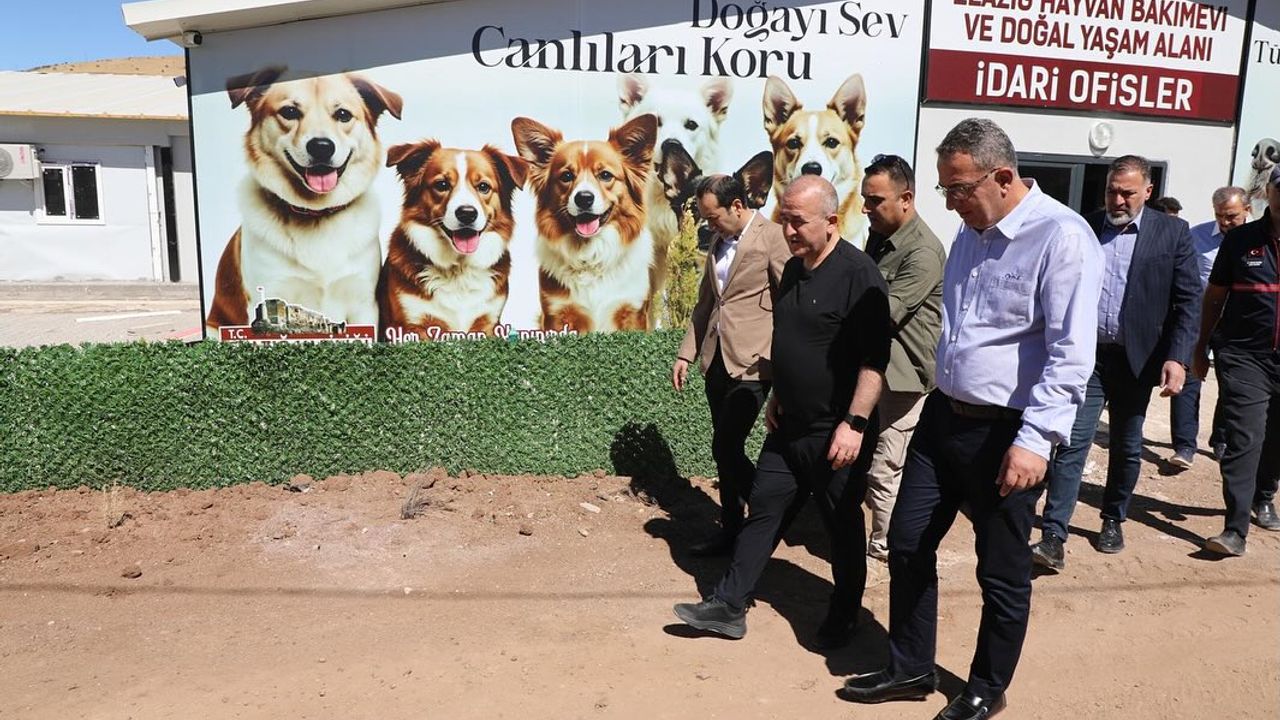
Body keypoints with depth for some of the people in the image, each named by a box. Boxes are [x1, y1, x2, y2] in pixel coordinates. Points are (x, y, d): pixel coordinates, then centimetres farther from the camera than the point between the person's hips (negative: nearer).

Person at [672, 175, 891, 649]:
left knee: (843, 528, 9)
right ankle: (728, 607, 19)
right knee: (763, 512, 11)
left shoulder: (858, 274, -17)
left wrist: (855, 422, -23)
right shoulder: (793, 270, 9)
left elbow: (875, 359, -20)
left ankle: (842, 619, 28)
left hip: (836, 434, -8)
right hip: (789, 427, 8)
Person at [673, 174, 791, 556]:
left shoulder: (771, 237, -10)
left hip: (751, 363, -8)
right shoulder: (719, 241, 15)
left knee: (726, 447, -9)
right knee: (725, 450, 13)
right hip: (716, 360, 8)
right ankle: (731, 530, 25)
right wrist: (686, 354, 15)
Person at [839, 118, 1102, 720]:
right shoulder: (971, 232, 10)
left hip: (1006, 433, -8)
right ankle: (910, 670, 32)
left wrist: (1035, 440, -26)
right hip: (943, 416, 8)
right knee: (907, 544, 13)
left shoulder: (1062, 237, -16)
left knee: (1003, 574, 9)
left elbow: (1071, 355, -22)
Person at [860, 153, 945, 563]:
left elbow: (883, 312, -25)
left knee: (883, 470, -3)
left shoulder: (923, 252, -19)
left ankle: (882, 550, 13)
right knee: (865, 461, 16)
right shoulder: (880, 238, 11)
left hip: (903, 375, -9)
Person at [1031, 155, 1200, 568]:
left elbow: (1188, 301, -1)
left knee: (1126, 448, 14)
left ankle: (1113, 520, 33)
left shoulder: (1173, 233, 1)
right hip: (1086, 354, 0)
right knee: (1073, 445, -6)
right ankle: (1053, 537, -6)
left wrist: (1177, 357, -11)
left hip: (1136, 359, 1)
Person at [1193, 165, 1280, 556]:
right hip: (1243, 355, -2)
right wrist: (1201, 347, 9)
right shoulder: (1241, 239, 1)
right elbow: (1214, 296, 8)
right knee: (1243, 439, -9)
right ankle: (1235, 528, -8)